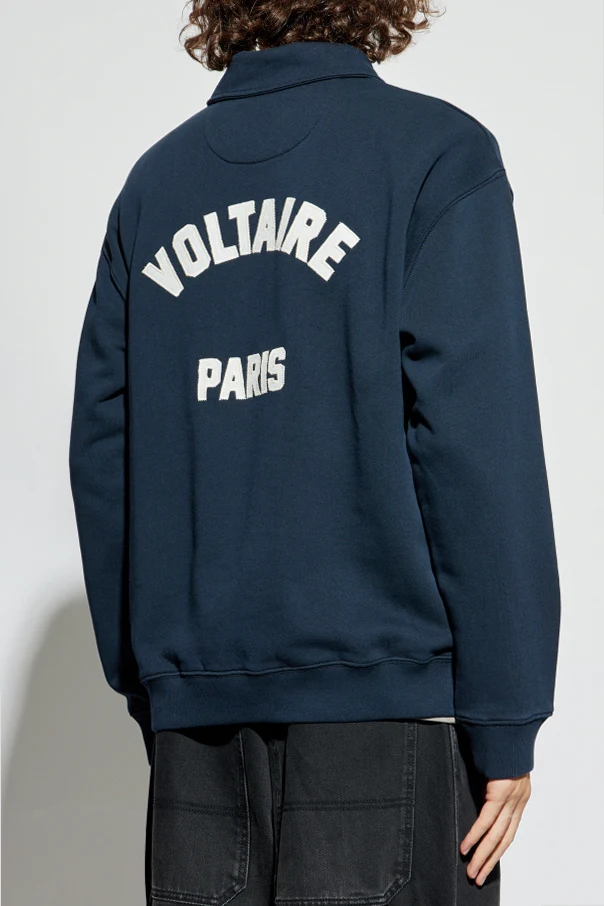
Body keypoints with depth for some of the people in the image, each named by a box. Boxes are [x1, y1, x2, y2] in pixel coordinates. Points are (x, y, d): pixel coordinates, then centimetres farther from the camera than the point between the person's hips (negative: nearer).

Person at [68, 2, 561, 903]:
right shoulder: (437, 152, -2)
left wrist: (139, 675, 14)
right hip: (384, 691, -4)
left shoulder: (153, 180, 11)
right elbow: (476, 441, -11)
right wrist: (505, 717, -8)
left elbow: (101, 449, 8)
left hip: (193, 696, 5)